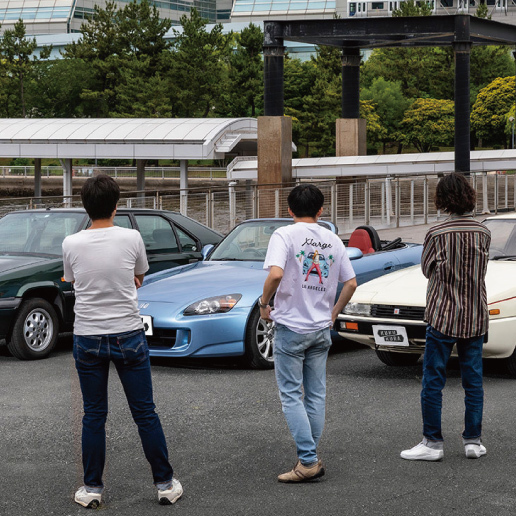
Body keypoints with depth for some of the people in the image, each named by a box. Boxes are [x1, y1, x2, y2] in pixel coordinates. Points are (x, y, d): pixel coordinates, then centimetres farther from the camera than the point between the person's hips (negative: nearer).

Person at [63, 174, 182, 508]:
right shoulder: (131, 238, -8)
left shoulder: (72, 244, -6)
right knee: (145, 413, 7)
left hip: (87, 339, 1)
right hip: (128, 335, -1)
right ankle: (166, 484, 14)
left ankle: (92, 488, 14)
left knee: (94, 416, 10)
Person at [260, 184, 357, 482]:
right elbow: (351, 283, 7)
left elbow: (276, 273, -25)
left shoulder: (285, 235, -9)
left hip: (291, 327, -5)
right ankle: (312, 458, 14)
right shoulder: (333, 239, 7)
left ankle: (308, 461, -8)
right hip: (321, 329, 5)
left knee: (291, 395, -1)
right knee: (316, 394, 11)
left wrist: (264, 303, -10)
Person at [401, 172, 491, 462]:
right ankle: (473, 440, 13)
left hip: (443, 316, -4)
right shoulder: (484, 233, -1)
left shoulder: (437, 234, -13)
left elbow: (427, 269, 1)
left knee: (433, 381, 3)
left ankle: (433, 443, 4)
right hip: (475, 318, 4)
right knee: (473, 380, 10)